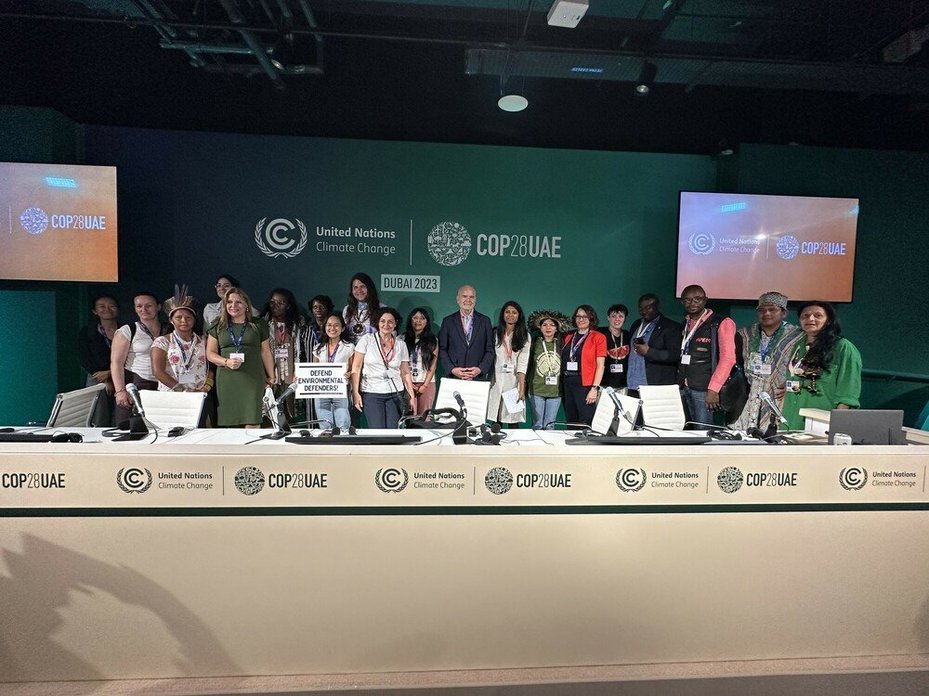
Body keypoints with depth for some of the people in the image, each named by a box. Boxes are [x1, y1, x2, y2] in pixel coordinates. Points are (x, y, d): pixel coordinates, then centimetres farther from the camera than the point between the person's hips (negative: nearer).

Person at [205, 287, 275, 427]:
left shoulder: (258, 325, 10)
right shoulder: (218, 326, 12)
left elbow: (265, 352, 10)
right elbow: (210, 353, 11)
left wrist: (271, 377, 8)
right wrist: (226, 362, -8)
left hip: (253, 379, -1)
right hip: (227, 380, 1)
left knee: (252, 422, -9)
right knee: (229, 420, -2)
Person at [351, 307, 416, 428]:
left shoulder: (401, 344, 8)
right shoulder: (367, 340, 1)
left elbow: (405, 373, 10)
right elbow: (356, 368, 0)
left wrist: (411, 395, 3)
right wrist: (355, 393, -7)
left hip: (395, 394, 2)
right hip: (371, 394, -2)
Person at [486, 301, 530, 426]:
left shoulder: (524, 336, 3)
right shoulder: (495, 333, 9)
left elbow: (523, 364, -6)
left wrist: (521, 389, -15)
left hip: (515, 382, -1)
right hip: (496, 382, 1)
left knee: (514, 422, -2)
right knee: (496, 422, 0)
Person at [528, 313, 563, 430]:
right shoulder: (535, 344, 4)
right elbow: (528, 366, 8)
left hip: (555, 391, 1)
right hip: (537, 390, -1)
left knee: (550, 426, 4)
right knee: (537, 425, 3)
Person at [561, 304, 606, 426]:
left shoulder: (598, 337, 0)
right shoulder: (569, 337, 15)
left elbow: (600, 365, -7)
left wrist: (595, 388, -15)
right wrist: (562, 383, 5)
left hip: (585, 384, -5)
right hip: (567, 383, 5)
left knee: (585, 424, -8)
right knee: (570, 422, 10)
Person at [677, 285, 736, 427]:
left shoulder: (721, 323, -2)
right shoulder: (685, 324, 16)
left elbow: (728, 358, -10)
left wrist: (713, 389, -15)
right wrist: (679, 382, 5)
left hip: (704, 389, -5)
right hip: (682, 388, 5)